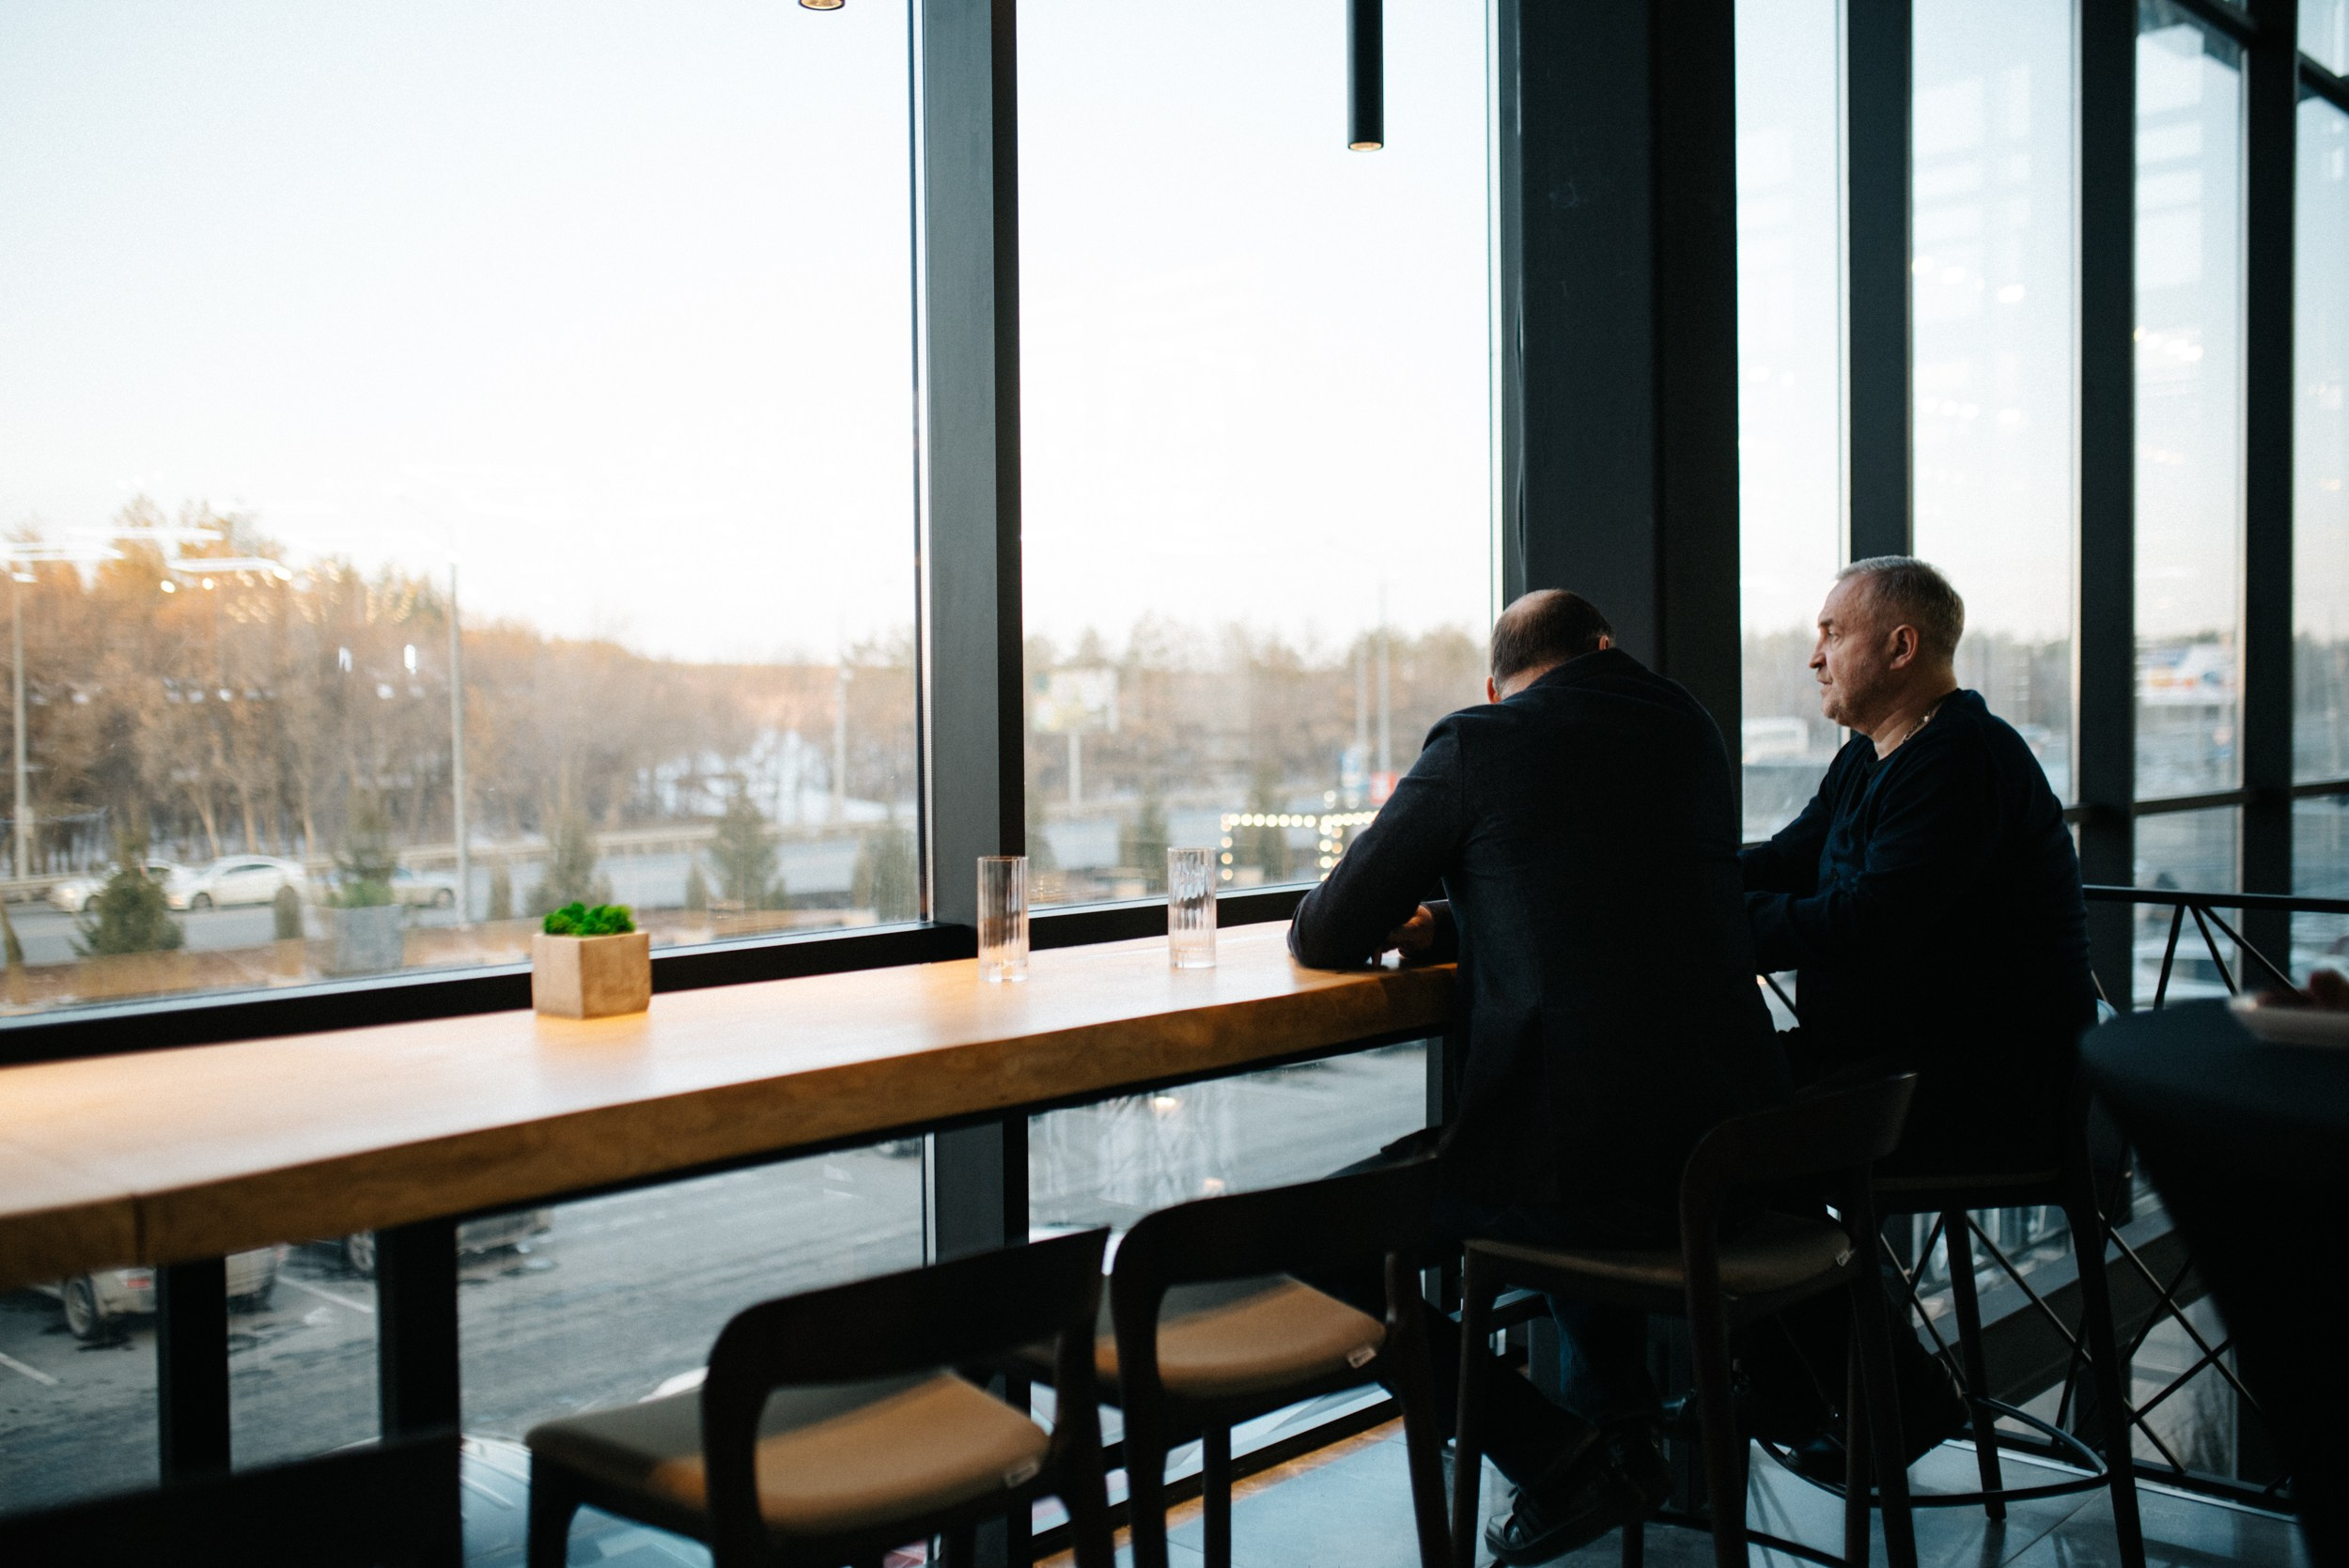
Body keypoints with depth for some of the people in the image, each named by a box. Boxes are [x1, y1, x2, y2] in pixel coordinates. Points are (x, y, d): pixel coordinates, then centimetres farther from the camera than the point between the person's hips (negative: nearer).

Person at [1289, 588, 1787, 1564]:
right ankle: (1618, 1426, 34)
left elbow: (1325, 940, 0)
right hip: (1730, 1153, 7)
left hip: (1585, 1163, -7)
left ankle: (1558, 1458, 4)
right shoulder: (1689, 731, 13)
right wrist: (1447, 925, 21)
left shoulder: (1473, 746, -5)